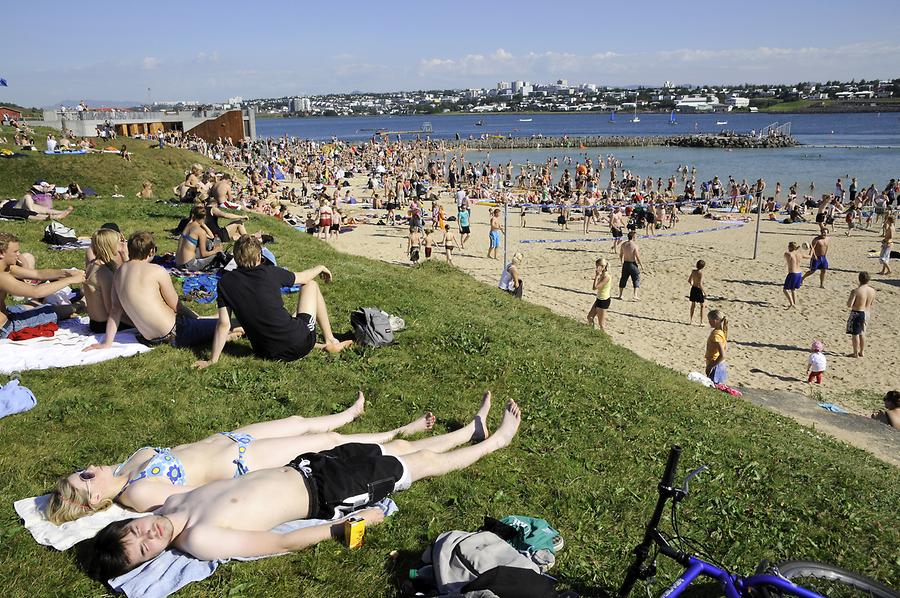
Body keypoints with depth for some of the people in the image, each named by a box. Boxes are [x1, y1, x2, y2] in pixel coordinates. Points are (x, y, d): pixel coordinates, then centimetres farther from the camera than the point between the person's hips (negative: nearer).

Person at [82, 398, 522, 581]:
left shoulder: (175, 500, -6)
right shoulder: (200, 542, -26)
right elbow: (282, 543, -23)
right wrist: (342, 528, -20)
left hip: (301, 466, 6)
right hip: (327, 495, -5)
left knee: (407, 451, 17)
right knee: (424, 464, 8)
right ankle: (495, 441, 29)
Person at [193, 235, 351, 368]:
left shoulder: (225, 282, -3)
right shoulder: (270, 272, -6)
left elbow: (224, 324, -7)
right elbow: (303, 277, 12)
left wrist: (212, 361, -1)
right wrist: (321, 268, 33)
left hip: (268, 353, 3)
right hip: (301, 342, -3)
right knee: (311, 285, 21)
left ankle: (319, 345, 26)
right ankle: (331, 341, 22)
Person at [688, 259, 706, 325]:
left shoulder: (693, 271, 0)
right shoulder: (701, 273, -21)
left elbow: (689, 280, 10)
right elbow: (700, 284, -24)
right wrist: (704, 291, -15)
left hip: (693, 288, 7)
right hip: (699, 290, -7)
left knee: (693, 305, 20)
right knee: (702, 306, 7)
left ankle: (691, 320, 28)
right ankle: (701, 322, 7)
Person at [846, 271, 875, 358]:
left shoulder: (856, 291, -23)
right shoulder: (872, 291, -3)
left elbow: (849, 305, -22)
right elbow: (871, 304, 9)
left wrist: (849, 298, -5)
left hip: (857, 313, -6)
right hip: (866, 314, 6)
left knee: (855, 334, 6)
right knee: (862, 333, 20)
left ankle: (856, 353, 11)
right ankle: (861, 351, 28)